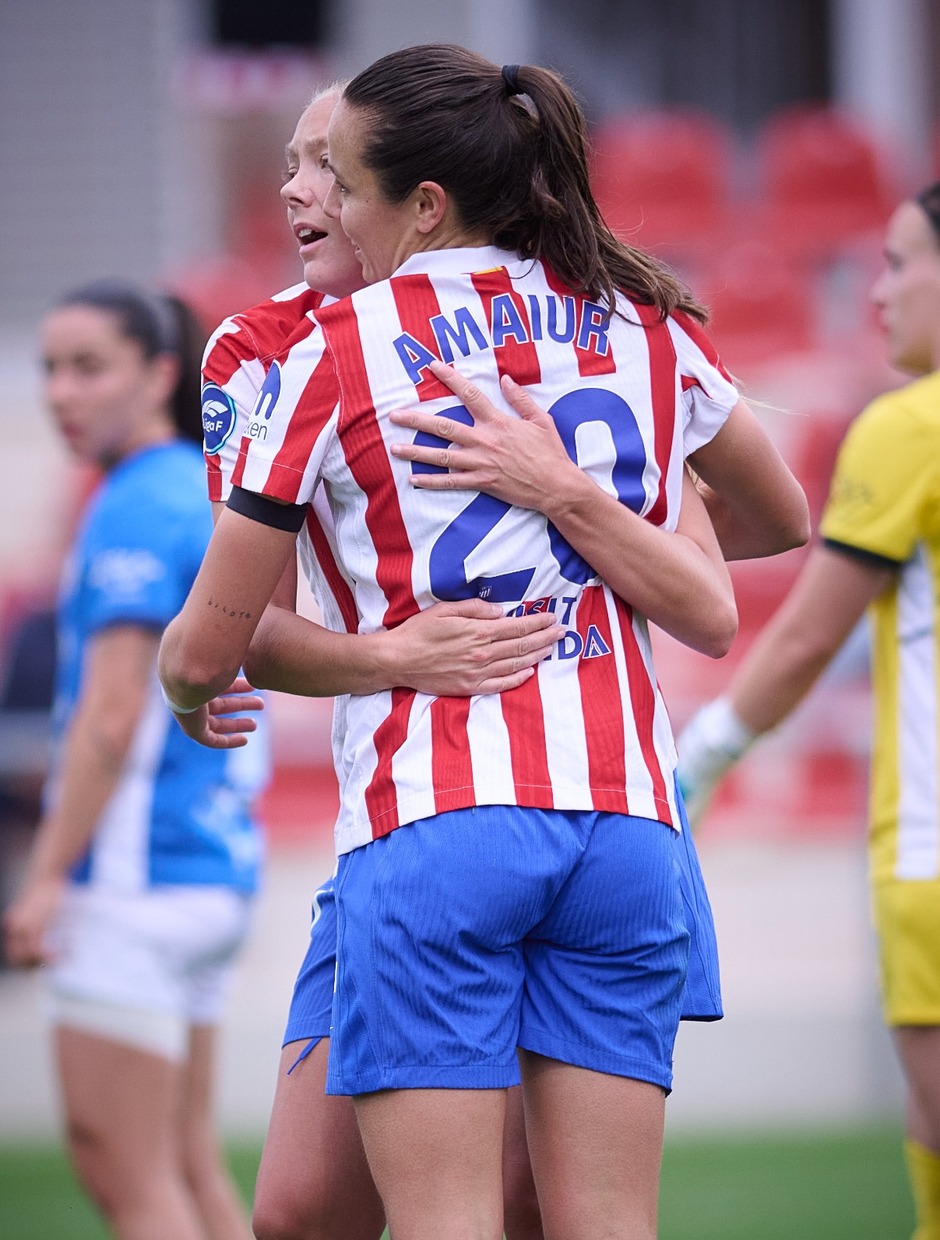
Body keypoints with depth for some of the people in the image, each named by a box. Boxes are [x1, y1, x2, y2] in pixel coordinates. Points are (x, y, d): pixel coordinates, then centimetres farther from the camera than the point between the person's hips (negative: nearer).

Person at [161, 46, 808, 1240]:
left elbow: (204, 650, 5)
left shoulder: (334, 352, -1)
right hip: (624, 817, 4)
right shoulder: (648, 327, 12)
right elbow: (711, 614, 7)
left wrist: (188, 693, 27)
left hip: (431, 816, -4)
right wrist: (562, 488, 2)